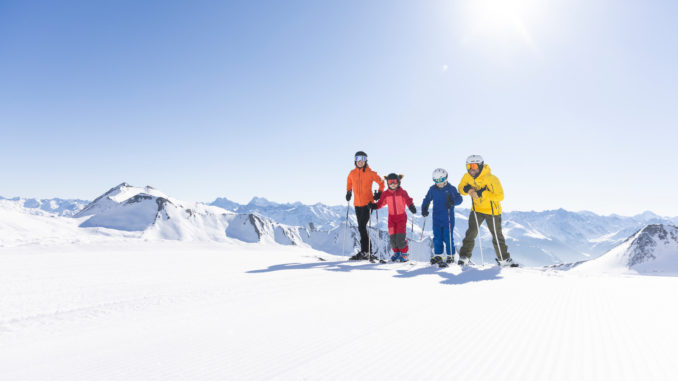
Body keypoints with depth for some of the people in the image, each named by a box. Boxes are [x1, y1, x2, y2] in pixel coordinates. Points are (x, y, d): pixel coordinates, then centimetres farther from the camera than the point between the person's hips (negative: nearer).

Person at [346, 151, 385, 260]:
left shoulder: (370, 173, -5)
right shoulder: (352, 173, 7)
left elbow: (381, 182, 7)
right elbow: (349, 183, 27)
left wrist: (379, 193, -3)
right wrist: (348, 192, 15)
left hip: (368, 203, -5)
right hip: (357, 204, 5)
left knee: (362, 227, -15)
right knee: (362, 228, 8)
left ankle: (364, 251, -9)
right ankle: (369, 252, 16)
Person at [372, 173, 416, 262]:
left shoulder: (402, 192, -5)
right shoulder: (386, 193, 2)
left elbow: (408, 201, -9)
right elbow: (381, 202, 6)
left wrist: (412, 207, -27)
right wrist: (374, 206, -10)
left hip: (401, 216, -3)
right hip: (391, 217, 3)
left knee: (400, 237, -11)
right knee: (392, 237, 2)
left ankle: (404, 254, 6)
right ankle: (396, 253, 22)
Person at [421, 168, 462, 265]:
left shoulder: (451, 188, -4)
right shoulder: (432, 189, 6)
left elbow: (459, 198, -4)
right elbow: (427, 200, 15)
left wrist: (453, 202, -24)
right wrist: (424, 209, 0)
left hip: (448, 218, -3)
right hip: (436, 218, 3)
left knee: (448, 237, 0)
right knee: (437, 237, 5)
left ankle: (451, 255, 14)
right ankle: (438, 255, 16)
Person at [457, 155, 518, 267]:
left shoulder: (491, 179, -27)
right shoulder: (467, 177, -11)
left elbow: (500, 196, -30)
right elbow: (461, 188, 4)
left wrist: (482, 193, -38)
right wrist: (466, 189, -21)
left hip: (492, 210, -3)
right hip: (476, 209, 3)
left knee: (497, 236, 8)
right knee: (471, 232, -4)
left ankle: (503, 259, 24)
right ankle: (464, 256, 7)